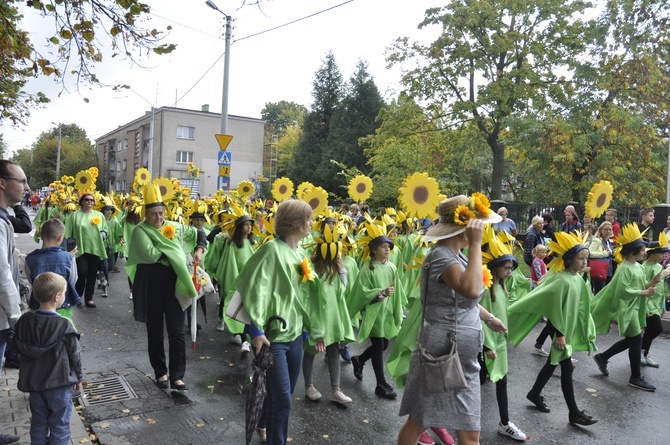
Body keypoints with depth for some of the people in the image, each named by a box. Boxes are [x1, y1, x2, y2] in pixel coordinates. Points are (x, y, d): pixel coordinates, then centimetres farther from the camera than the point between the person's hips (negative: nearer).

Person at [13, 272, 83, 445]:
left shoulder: (24, 321, -4)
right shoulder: (64, 326, -20)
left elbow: (20, 348, 7)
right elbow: (74, 355, -12)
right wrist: (78, 378, 3)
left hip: (33, 383, 5)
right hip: (59, 384, -5)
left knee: (38, 425, 19)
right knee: (59, 426, 8)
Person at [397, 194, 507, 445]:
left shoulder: (456, 255, 10)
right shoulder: (441, 255, -19)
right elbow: (471, 290, -36)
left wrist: (488, 318, 30)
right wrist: (475, 244, -30)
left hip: (462, 358, 9)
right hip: (442, 354, -9)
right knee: (419, 422, 10)